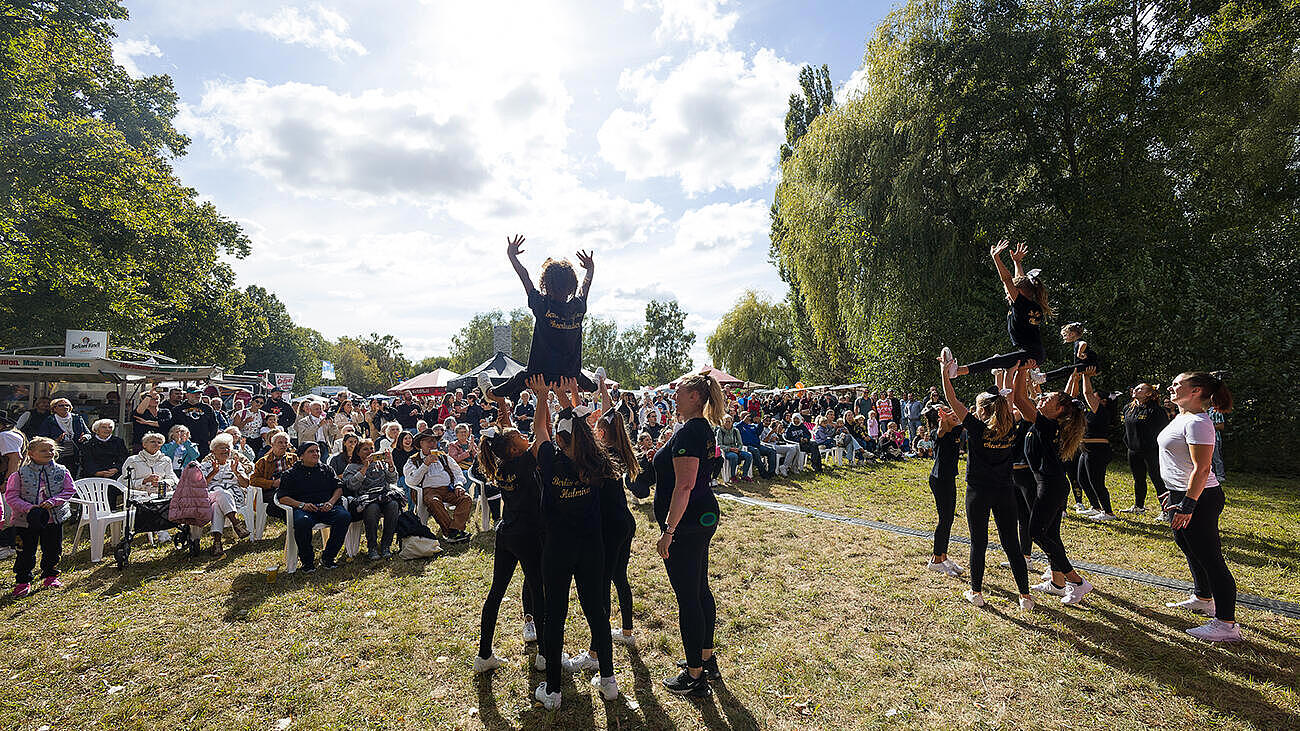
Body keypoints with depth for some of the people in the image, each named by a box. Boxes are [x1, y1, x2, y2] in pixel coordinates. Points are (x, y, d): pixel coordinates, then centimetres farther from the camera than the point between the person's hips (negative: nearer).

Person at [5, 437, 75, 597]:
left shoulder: (61, 471, 0)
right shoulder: (20, 474, -5)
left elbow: (70, 490, 1)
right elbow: (11, 496, -6)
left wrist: (53, 501, -15)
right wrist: (28, 508, -20)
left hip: (54, 518, 2)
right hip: (26, 521, -2)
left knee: (53, 549, 12)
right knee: (26, 552, 3)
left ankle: (50, 576, 29)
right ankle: (22, 581, 18)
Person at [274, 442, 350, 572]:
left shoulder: (326, 469, 21)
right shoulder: (290, 474, 13)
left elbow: (338, 487, 17)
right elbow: (282, 497, 5)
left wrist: (331, 502, -3)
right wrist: (302, 505, -11)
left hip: (326, 506, 3)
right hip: (304, 508, -2)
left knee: (344, 516, -30)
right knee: (302, 522, -39)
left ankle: (327, 558, -13)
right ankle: (307, 560, -14)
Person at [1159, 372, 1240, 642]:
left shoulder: (1198, 423, -20)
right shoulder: (1182, 418, 12)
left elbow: (1201, 469, -24)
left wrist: (1187, 505, -26)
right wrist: (1175, 492, 25)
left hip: (1199, 498, -11)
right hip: (1182, 494, 11)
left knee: (1210, 558, -5)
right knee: (1190, 548, 24)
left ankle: (1227, 624, 2)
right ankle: (1202, 599, 42)